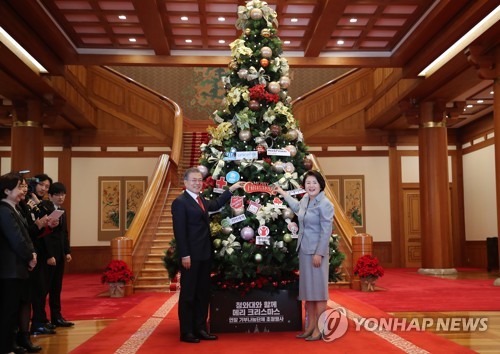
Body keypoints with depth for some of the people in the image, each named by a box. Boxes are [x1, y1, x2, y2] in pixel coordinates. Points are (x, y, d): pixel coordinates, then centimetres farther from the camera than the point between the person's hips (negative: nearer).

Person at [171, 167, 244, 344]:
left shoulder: (201, 200, 14)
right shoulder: (180, 202, -11)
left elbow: (216, 204, 32)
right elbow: (179, 231, -16)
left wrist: (231, 189, 25)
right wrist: (184, 255, -20)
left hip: (204, 254, 9)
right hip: (191, 256, -9)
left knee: (203, 293, 12)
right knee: (188, 293, 1)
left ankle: (200, 328, 21)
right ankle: (186, 332, 9)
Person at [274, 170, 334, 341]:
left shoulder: (325, 204, -14)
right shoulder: (306, 199, 9)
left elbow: (326, 231, -15)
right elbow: (297, 207, 34)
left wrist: (319, 253, -18)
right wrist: (283, 193, 41)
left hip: (317, 251, -8)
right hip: (304, 250, 8)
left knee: (318, 289, -4)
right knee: (307, 289, 10)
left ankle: (319, 329, 1)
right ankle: (310, 326, 18)